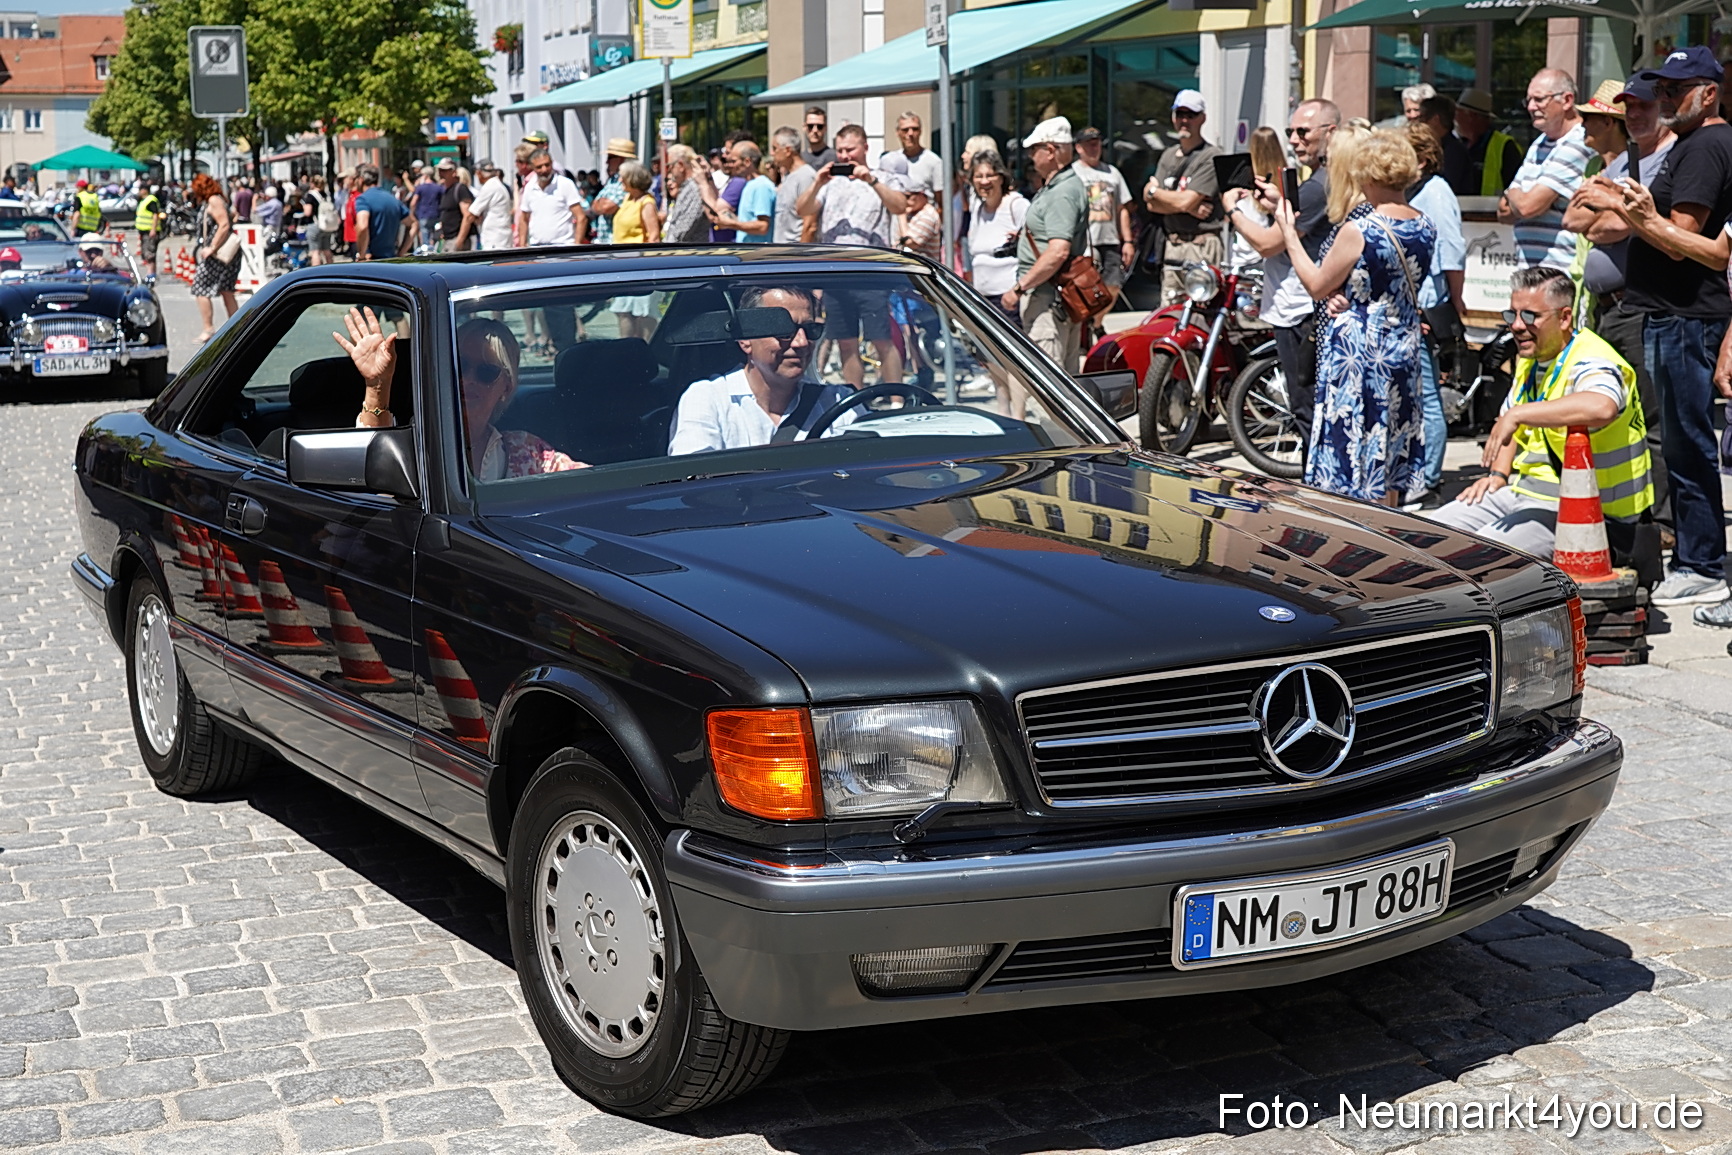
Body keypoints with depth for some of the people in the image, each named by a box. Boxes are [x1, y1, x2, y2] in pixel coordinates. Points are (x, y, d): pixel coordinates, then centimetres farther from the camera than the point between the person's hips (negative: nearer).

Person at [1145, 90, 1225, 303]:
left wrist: (1154, 191, 4)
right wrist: (1190, 208, -8)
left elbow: (1185, 201, -14)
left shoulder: (1211, 156, -5)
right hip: (1172, 245, 7)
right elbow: (1152, 205, 8)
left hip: (1201, 246, -7)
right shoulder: (1168, 156, 17)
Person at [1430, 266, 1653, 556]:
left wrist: (1518, 414, -38)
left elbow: (1602, 408, -44)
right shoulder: (1531, 361, 13)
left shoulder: (1591, 362, -18)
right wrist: (1498, 473, 8)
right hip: (1522, 490, 10)